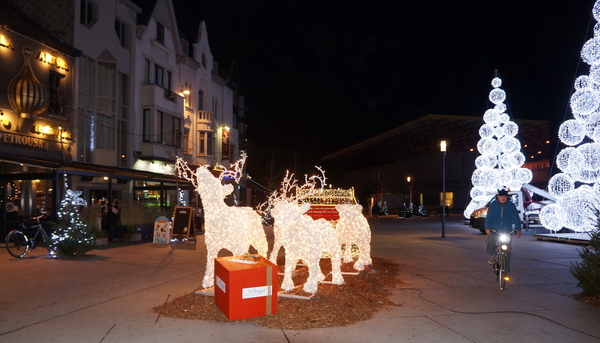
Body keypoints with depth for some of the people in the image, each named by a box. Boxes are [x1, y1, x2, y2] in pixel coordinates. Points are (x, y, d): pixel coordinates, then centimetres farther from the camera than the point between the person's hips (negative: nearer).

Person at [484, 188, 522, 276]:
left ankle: (506, 270, 15)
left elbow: (516, 217, -4)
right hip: (494, 230, -1)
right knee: (490, 240, -29)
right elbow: (489, 216, -7)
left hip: (507, 231, 1)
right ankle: (491, 255, 2)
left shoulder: (511, 205, 2)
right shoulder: (493, 205, 1)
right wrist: (487, 228, -22)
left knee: (507, 251, 1)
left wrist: (518, 229, -18)